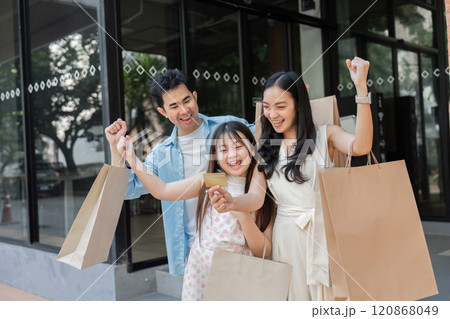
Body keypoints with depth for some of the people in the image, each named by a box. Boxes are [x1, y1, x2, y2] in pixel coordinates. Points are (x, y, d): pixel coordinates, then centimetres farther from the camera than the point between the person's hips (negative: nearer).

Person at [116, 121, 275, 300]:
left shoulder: (265, 191, -6)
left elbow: (263, 252, -9)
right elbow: (161, 190, -3)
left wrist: (244, 217, -25)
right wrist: (132, 158, -11)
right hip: (201, 272, 1)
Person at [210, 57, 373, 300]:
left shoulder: (325, 135, 1)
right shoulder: (265, 148, 9)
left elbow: (360, 147, -21)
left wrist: (361, 87, -24)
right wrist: (232, 202, -21)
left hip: (323, 234, -2)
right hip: (285, 238, 3)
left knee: (329, 295, 2)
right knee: (292, 295, 9)